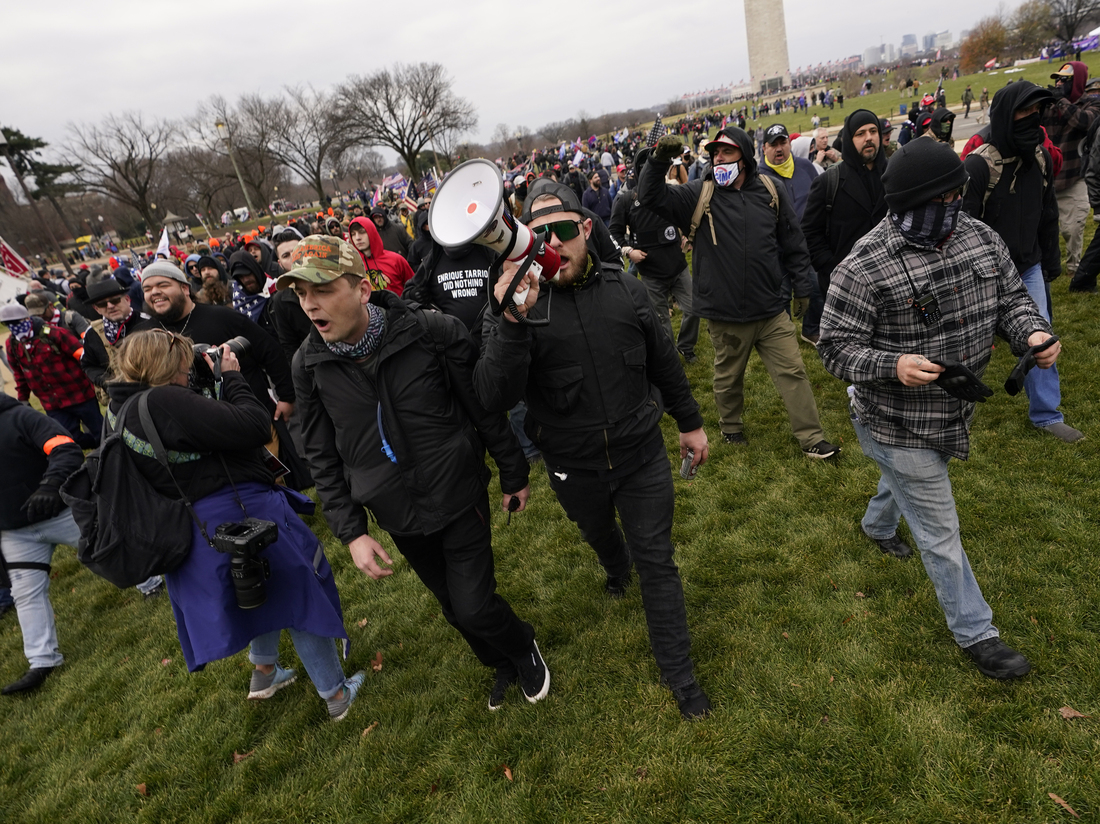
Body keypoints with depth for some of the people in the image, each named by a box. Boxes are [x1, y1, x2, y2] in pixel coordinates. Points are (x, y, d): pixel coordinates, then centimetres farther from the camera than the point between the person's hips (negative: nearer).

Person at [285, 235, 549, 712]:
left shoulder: (434, 333, -19)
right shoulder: (308, 365, -9)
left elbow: (486, 409, -8)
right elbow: (323, 457, 0)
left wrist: (514, 475, 1)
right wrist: (350, 532, -5)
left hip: (459, 498, -4)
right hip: (397, 517, 4)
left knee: (474, 606, -3)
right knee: (453, 606, 19)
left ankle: (524, 649, 34)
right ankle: (503, 665, 50)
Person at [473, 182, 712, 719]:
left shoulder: (625, 290, -9)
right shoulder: (520, 307, -17)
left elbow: (664, 362, 5)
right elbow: (494, 398, -31)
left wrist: (691, 422, 13)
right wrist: (513, 323, -46)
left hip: (641, 453, 0)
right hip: (574, 467, 1)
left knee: (657, 562, 6)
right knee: (598, 534, 29)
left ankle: (678, 673, 24)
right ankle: (616, 569, 66)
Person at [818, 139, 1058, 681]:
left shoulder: (981, 238, -4)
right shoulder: (865, 267, -25)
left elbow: (1011, 296, 7)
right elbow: (836, 346, -21)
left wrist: (1031, 333, -14)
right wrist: (894, 365, -37)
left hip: (955, 411, 7)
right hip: (896, 425, -7)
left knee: (911, 479, 34)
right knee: (940, 531, 7)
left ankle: (878, 525, 67)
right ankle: (976, 632, 28)